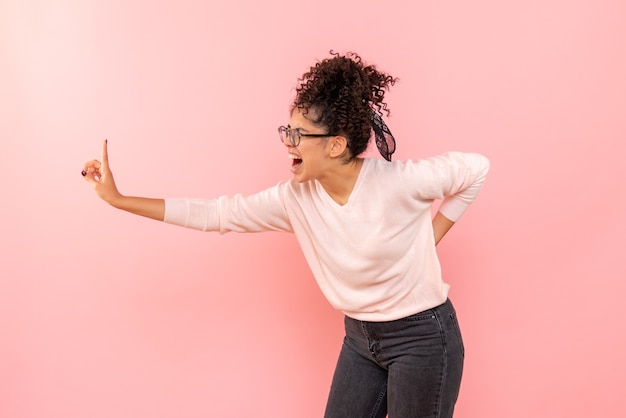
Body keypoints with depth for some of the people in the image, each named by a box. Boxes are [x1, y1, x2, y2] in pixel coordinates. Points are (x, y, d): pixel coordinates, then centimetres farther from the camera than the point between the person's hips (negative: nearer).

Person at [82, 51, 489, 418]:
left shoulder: (398, 181, -22)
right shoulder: (295, 198, -8)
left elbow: (476, 167, -9)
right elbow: (216, 213, -5)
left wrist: (430, 238, -8)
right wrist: (118, 199, -5)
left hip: (422, 338, -5)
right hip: (361, 338, 5)